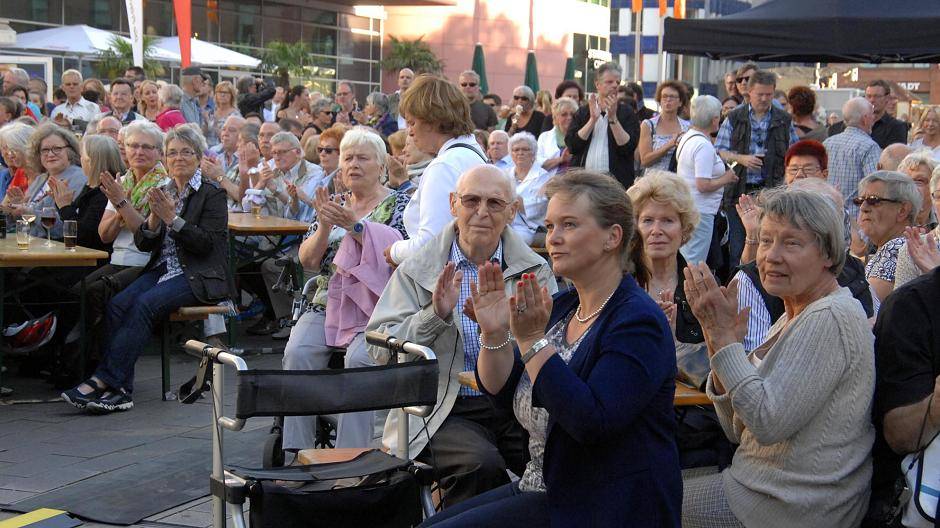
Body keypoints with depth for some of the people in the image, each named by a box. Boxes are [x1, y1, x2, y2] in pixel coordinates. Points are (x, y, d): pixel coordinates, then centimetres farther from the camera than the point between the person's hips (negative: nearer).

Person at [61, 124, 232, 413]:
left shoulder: (212, 194, 0)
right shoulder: (162, 192, 16)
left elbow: (206, 243, -10)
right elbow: (143, 244, 11)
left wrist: (172, 218, -17)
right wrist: (154, 218, -8)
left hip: (197, 276, -5)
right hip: (162, 269, 5)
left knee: (145, 303, -29)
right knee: (118, 303, -22)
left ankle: (105, 380, -29)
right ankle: (119, 388, -26)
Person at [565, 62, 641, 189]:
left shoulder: (626, 113, 6)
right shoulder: (583, 113, 11)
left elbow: (628, 147, -7)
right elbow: (572, 146, -2)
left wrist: (613, 118, -9)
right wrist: (593, 119, -6)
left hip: (616, 182, -1)